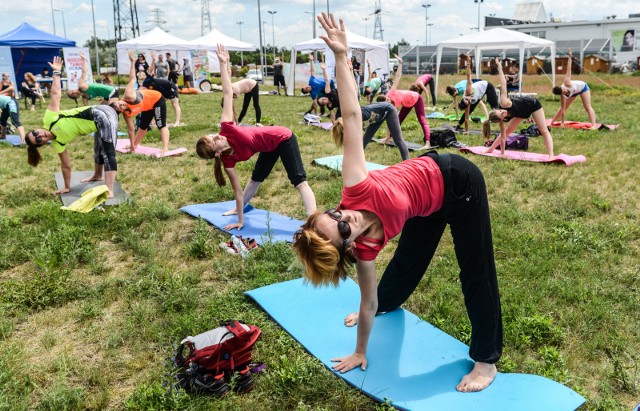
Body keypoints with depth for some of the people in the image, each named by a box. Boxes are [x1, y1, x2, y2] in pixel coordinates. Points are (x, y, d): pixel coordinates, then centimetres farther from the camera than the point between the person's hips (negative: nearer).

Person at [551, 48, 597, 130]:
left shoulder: (566, 83, -41)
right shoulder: (562, 96, -29)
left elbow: (568, 70, -37)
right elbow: (562, 110, -26)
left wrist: (570, 57, -41)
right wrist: (562, 123, -28)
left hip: (582, 86, -3)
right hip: (574, 92, 3)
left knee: (587, 107, -13)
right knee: (563, 107, 9)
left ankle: (594, 125, -21)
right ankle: (552, 122, 24)